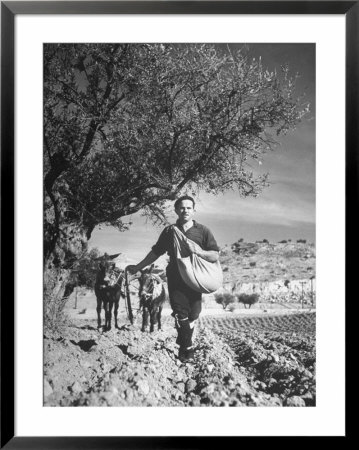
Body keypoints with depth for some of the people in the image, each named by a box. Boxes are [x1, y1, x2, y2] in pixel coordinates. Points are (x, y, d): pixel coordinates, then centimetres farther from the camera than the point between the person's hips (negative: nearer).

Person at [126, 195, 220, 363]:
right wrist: (138, 267, 15)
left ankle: (182, 344, 27)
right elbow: (156, 252, 15)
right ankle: (187, 349, 5)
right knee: (181, 314, -9)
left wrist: (199, 251, -19)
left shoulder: (202, 231, 4)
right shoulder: (169, 231, 7)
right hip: (175, 279, 0)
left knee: (193, 315, 4)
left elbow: (215, 256, -1)